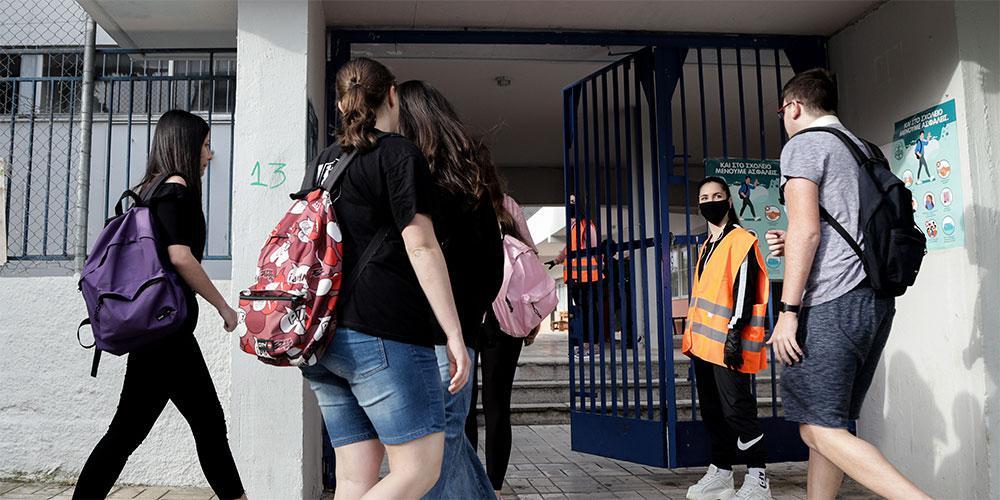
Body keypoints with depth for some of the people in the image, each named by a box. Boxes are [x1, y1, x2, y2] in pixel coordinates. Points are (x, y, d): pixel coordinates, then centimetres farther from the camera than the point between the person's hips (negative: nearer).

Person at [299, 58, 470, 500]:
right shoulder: (398, 153, -3)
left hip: (323, 334, 8)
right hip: (383, 333, -8)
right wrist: (454, 334, -11)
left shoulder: (325, 161, 20)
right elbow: (421, 245, -11)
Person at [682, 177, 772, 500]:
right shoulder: (707, 246, 20)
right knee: (712, 410, 13)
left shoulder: (741, 241, -6)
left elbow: (745, 289, -15)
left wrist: (735, 332, -21)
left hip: (728, 343, -9)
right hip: (704, 342, 9)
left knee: (736, 410, -7)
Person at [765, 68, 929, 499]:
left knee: (819, 428, -8)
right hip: (876, 301, 9)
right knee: (824, 424, 14)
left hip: (831, 303, -9)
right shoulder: (863, 150, 23)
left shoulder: (803, 145, -3)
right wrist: (795, 245, 25)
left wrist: (788, 311, -14)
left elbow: (806, 230, -14)